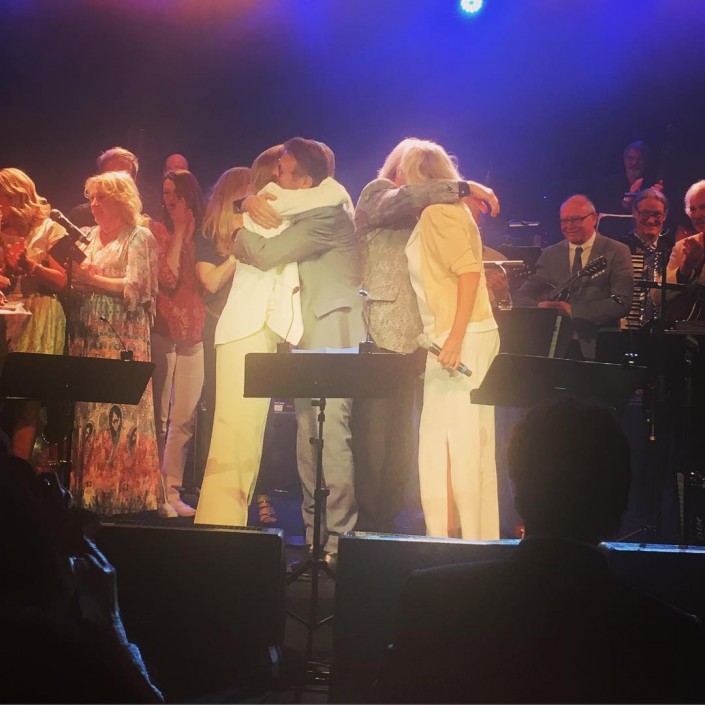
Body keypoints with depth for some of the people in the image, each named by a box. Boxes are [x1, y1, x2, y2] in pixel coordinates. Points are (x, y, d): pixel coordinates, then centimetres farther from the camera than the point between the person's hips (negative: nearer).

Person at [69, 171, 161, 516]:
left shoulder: (139, 238, -2)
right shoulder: (91, 237, 17)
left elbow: (136, 288, -12)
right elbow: (80, 282, 17)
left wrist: (92, 279, -12)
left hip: (123, 342, -6)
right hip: (88, 339, 6)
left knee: (120, 416, -8)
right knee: (88, 416, 3)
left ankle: (126, 492, -4)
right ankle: (91, 490, 7)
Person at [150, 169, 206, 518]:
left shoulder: (202, 235, 13)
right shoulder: (157, 232, 3)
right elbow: (168, 277, -12)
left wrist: (189, 232, 2)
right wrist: (179, 232, -7)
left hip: (193, 334, 4)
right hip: (162, 331, -4)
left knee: (184, 419, 4)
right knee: (159, 416, -5)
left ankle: (173, 492, 11)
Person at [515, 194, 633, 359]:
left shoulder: (617, 252, 3)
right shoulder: (550, 254, 14)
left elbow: (622, 302, -7)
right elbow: (522, 296, 12)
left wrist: (573, 310, -16)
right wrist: (539, 307, -11)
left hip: (598, 348, -2)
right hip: (557, 348, 3)